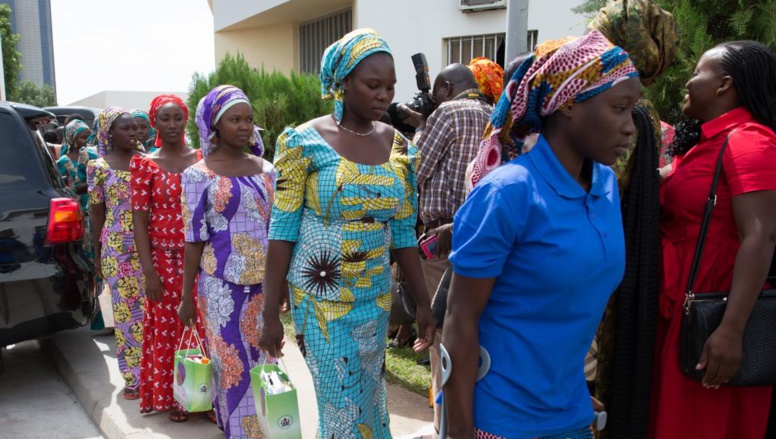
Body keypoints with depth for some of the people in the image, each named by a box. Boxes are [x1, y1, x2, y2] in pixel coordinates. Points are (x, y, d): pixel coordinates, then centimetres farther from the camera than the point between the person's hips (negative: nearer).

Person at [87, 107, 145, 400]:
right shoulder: (98, 167, 0)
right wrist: (97, 254, 4)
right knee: (127, 310, 6)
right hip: (117, 249, -2)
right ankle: (134, 377, 16)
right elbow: (97, 211, 4)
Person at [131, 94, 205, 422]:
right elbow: (139, 219, -4)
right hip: (164, 259, -1)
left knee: (201, 325, 4)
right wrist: (149, 272, -9)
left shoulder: (202, 160, 4)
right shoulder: (144, 164, -1)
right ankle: (172, 397, 20)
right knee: (167, 327, 6)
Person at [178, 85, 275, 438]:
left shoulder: (265, 170, 6)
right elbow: (194, 240, -4)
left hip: (263, 280, 4)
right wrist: (186, 297, -2)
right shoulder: (198, 175, -6)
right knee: (233, 363, 3)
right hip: (223, 282, -4)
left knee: (262, 358, 13)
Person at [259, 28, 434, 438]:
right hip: (322, 297, -4)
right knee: (344, 404, 3)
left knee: (369, 397, 17)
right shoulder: (306, 141, -10)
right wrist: (270, 313, -10)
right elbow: (282, 232, -9)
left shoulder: (398, 147, 2)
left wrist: (423, 302, 5)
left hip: (376, 297, 4)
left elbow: (403, 233, 5)